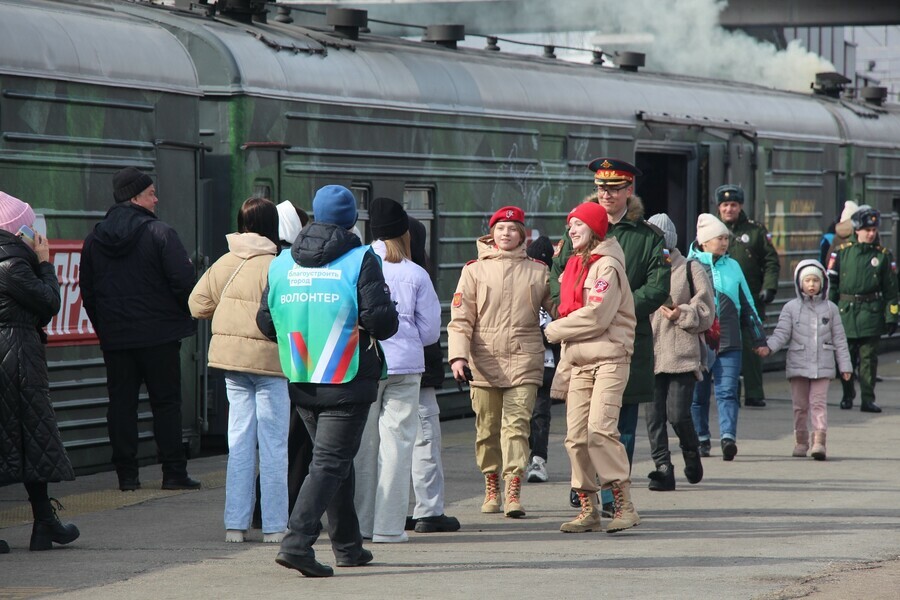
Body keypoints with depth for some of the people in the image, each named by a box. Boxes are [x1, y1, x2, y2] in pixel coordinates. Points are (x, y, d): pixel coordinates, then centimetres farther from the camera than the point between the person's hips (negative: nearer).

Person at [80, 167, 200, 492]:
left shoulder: (94, 239, 7)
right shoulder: (160, 233, -10)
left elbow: (87, 291, 12)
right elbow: (183, 281, -15)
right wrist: (186, 316, 3)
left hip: (114, 338, 4)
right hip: (159, 334, -4)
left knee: (121, 402, 7)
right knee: (166, 402, 2)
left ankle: (126, 474, 6)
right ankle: (173, 472, 1)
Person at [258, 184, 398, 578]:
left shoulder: (282, 263, 5)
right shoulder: (360, 260, -10)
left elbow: (265, 321, 8)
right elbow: (381, 321, -16)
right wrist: (382, 321, 7)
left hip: (301, 381, 6)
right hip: (348, 382, -6)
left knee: (336, 460, 19)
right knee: (330, 463, -5)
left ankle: (348, 546, 26)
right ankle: (297, 542, -20)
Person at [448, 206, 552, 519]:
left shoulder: (538, 271, 10)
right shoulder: (474, 270, 8)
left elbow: (558, 308, 17)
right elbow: (460, 318, 2)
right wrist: (458, 356, -9)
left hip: (523, 360, -1)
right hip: (484, 361, 1)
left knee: (516, 423, -11)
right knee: (487, 428, 6)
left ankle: (513, 491, -15)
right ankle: (491, 488, 19)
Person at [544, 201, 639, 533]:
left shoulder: (607, 266, -8)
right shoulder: (575, 266, 18)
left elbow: (596, 316, -16)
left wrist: (553, 330, -6)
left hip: (609, 358, -8)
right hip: (580, 362, 8)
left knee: (600, 428, -19)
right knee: (576, 435, 3)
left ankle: (624, 505, -17)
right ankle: (588, 508, 8)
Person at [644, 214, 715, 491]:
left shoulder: (690, 269, 3)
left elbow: (706, 312, 1)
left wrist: (681, 314, -14)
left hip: (682, 353, -4)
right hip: (650, 355, 4)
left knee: (678, 413, -8)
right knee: (654, 414, -2)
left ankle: (692, 454, 19)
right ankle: (663, 468, 3)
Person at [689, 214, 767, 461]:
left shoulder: (732, 266, 12)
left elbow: (746, 303, 17)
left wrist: (758, 338, 17)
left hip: (729, 342, 1)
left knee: (727, 392, -10)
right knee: (698, 394, 7)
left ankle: (728, 437, -21)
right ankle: (701, 439, 18)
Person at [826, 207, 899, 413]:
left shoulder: (883, 255, 5)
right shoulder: (842, 252, 6)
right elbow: (831, 282, 9)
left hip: (871, 314, -1)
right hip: (845, 311, 1)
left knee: (868, 357, -3)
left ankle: (868, 399, 1)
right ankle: (847, 395, 22)